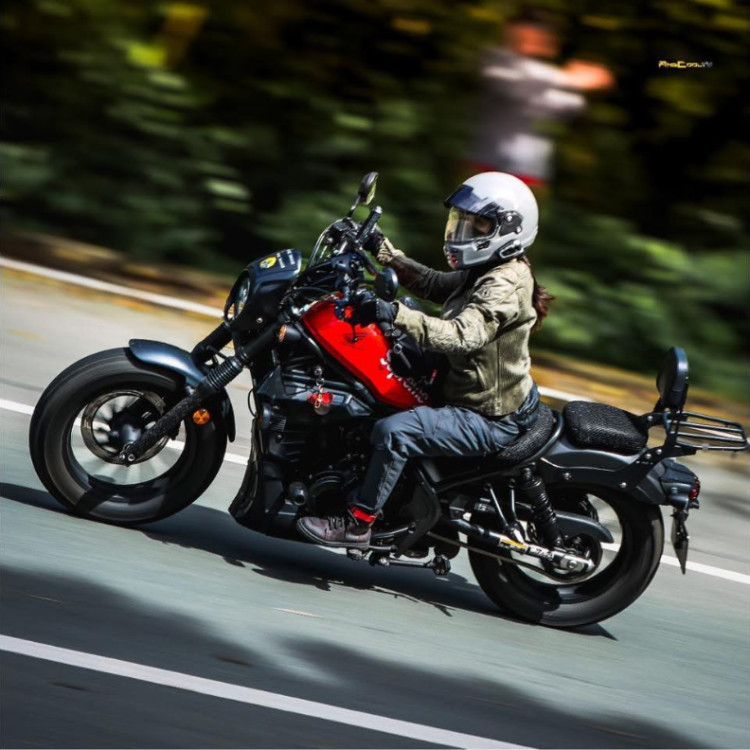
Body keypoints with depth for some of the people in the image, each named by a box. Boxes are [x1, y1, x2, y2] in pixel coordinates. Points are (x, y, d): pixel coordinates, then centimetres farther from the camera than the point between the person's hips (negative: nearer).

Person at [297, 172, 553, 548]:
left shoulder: (504, 286, -23)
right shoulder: (487, 272, 9)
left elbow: (461, 335, -37)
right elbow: (434, 284, 22)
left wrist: (397, 315, -46)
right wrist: (390, 256, 8)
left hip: (490, 419, -11)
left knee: (392, 432, -28)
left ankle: (359, 522, -18)